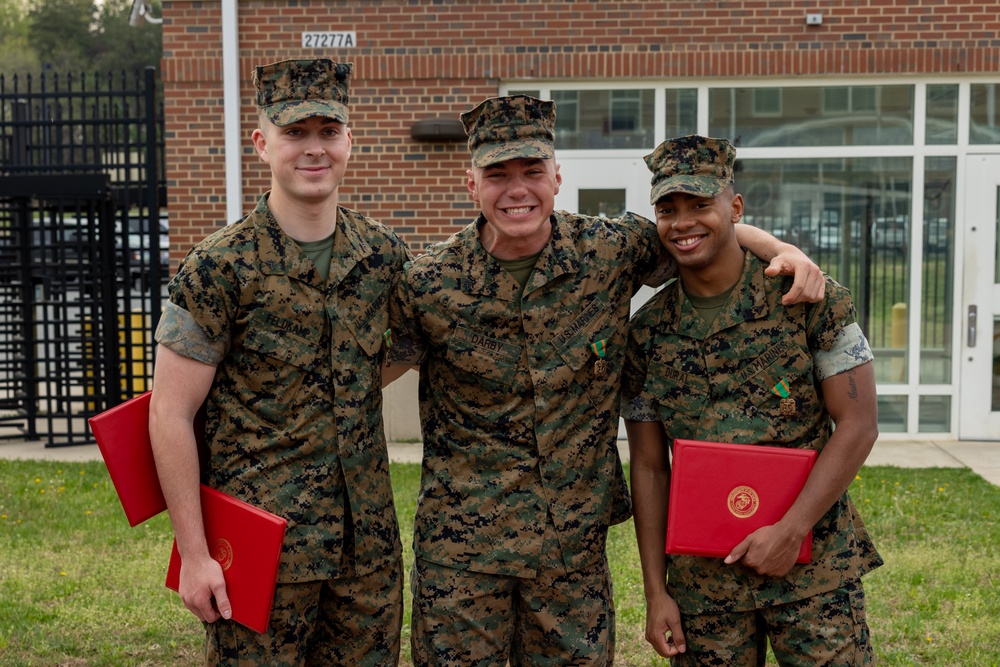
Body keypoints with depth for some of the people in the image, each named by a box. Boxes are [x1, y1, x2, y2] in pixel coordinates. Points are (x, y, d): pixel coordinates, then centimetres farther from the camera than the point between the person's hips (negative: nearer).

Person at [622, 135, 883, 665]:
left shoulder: (807, 297, -7)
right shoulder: (646, 332, 1)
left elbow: (858, 424, -7)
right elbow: (648, 467, 4)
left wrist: (790, 530, -14)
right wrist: (655, 590, 1)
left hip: (815, 567, -2)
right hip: (702, 578, 2)